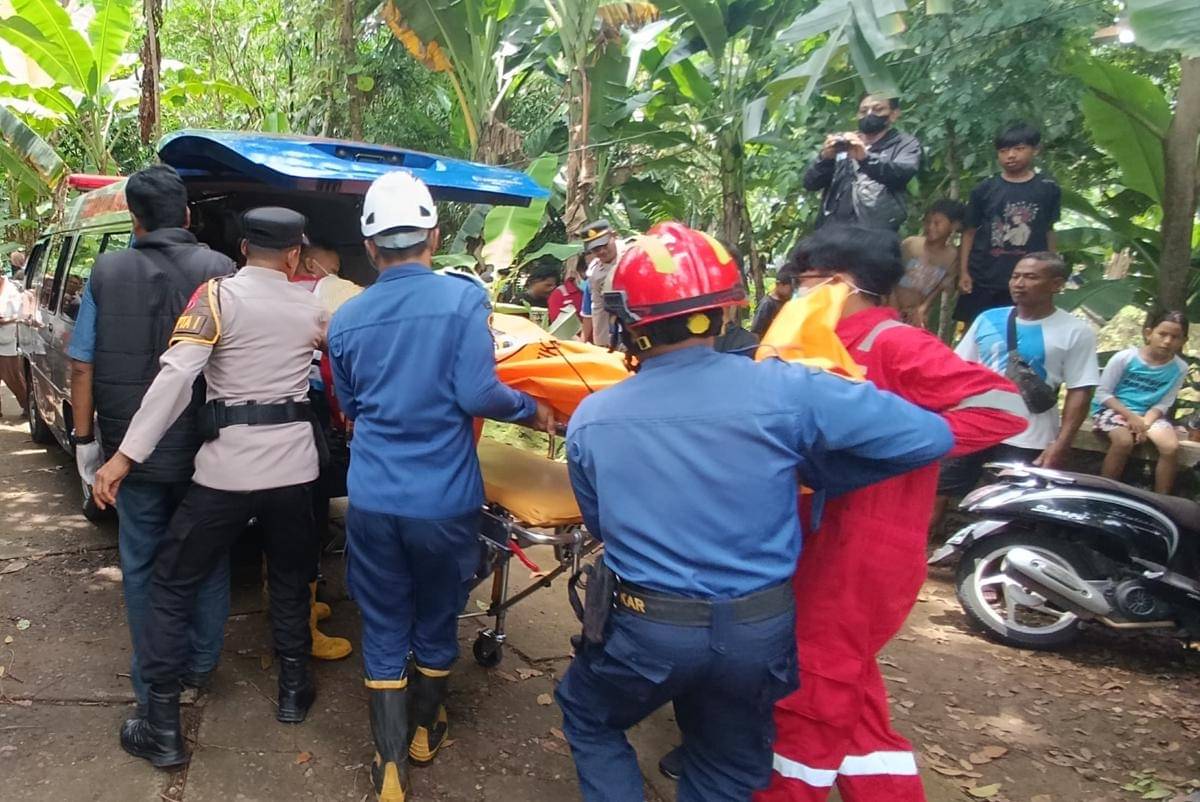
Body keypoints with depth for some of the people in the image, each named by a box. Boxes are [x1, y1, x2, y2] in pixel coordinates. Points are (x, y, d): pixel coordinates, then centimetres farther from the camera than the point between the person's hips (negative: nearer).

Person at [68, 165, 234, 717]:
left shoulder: (107, 272, -3)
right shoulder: (218, 270, -8)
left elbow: (82, 365, -1)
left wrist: (85, 437, 8)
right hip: (204, 447, 0)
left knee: (141, 564, 14)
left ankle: (152, 686, 23)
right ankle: (200, 666, 29)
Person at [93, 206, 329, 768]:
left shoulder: (218, 295, -6)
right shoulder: (312, 308, 7)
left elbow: (176, 375, -18)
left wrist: (126, 454, -16)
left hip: (227, 466, -3)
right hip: (293, 464, 4)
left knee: (171, 586, 10)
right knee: (290, 581, 23)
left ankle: (163, 729, 12)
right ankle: (294, 691, 33)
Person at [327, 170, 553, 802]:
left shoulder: (346, 319, 3)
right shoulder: (463, 298, -10)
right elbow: (477, 394, -18)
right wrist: (530, 408, 0)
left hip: (372, 499, 2)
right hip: (443, 500, -2)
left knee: (384, 632, 14)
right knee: (436, 623, 19)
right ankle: (425, 731, 40)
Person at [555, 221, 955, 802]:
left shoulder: (590, 419, -11)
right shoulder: (784, 390, -17)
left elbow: (599, 525, 4)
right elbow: (929, 436, -12)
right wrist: (815, 470, -2)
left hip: (647, 630, 0)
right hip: (758, 632, 1)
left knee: (589, 720, 30)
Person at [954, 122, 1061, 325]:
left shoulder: (1048, 189, 2)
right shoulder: (984, 190, 1)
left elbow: (1049, 232, 9)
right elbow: (969, 231, 3)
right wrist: (963, 272, -2)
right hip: (983, 278, 0)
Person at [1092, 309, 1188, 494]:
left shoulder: (1179, 368, -2)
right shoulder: (1124, 357, -12)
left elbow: (1163, 404, 0)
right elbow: (1102, 393, -9)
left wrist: (1146, 422, -19)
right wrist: (1130, 416, -18)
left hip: (1148, 414, 3)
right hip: (1113, 409, -3)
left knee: (1171, 447, -23)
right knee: (1124, 441, -33)